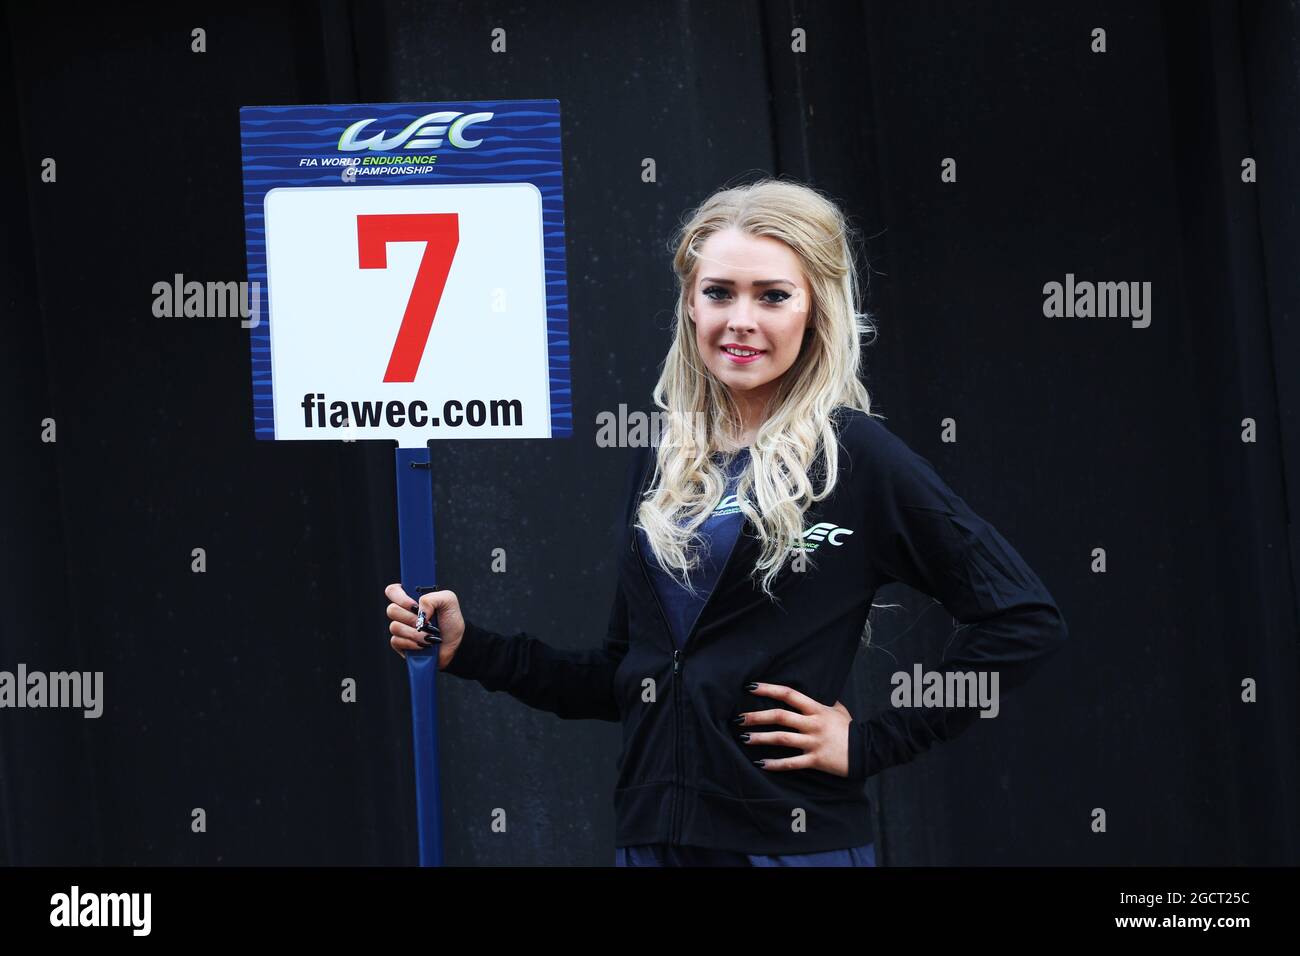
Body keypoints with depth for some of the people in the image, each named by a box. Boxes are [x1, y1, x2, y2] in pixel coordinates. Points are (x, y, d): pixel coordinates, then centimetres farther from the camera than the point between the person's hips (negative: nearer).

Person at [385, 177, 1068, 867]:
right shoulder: (660, 462, 10)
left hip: (793, 840, -5)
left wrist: (872, 743, -10)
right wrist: (470, 649, 5)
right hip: (650, 834, 5)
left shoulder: (854, 456, -7)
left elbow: (1026, 620, -10)